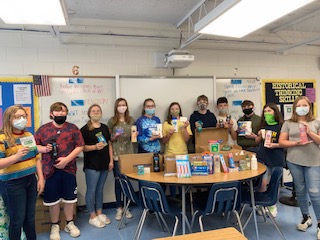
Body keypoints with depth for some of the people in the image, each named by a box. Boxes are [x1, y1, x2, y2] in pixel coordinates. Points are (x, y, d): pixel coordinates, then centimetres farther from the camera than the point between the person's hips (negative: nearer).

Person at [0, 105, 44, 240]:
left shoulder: (29, 135, 7)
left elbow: (36, 158, 11)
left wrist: (41, 178, 7)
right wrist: (16, 156, -31)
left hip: (31, 181, 6)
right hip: (12, 184, -5)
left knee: (30, 217, 16)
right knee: (17, 220, 6)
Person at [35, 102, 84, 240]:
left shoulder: (72, 128, 0)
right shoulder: (43, 129, 2)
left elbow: (80, 146, -4)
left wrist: (67, 159, -15)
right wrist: (44, 149, -16)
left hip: (68, 168, 0)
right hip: (50, 169, 0)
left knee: (69, 198, 13)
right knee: (53, 199, 11)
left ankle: (70, 223, 32)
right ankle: (54, 226, 30)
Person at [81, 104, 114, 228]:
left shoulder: (105, 128, 11)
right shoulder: (85, 129, -6)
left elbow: (109, 144, 12)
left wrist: (111, 160, 6)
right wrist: (95, 147, -24)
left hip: (104, 164, 5)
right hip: (91, 165, -5)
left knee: (100, 189, 15)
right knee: (91, 190, 3)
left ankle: (99, 213, 27)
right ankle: (92, 216, 16)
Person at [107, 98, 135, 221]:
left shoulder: (131, 120, 8)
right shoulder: (111, 121, 1)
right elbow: (108, 139, 5)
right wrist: (115, 137, -15)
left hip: (129, 154, 2)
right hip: (116, 155, -2)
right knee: (118, 180, 3)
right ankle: (119, 208, 16)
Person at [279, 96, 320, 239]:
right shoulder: (288, 123, 4)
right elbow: (281, 142, 0)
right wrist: (296, 143, -14)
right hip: (294, 161, 1)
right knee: (300, 190, 12)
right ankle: (306, 218, 31)